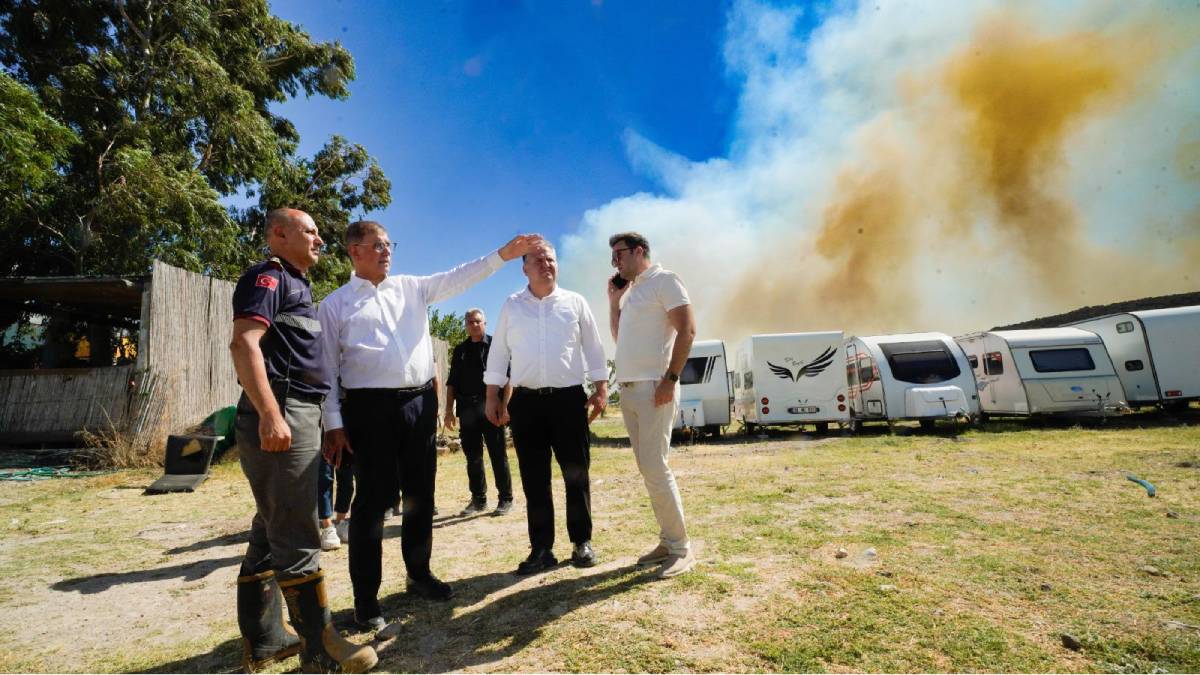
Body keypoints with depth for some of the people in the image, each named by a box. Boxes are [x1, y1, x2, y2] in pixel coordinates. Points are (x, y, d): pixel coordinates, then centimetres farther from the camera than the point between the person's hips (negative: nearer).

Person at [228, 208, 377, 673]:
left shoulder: (296, 285, 24)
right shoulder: (268, 277, -5)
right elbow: (244, 343, -19)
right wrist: (270, 415, -28)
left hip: (299, 416, 10)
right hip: (281, 416, -10)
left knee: (271, 531, 14)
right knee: (297, 537, -5)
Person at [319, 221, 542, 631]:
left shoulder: (411, 287, 13)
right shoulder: (336, 304, 3)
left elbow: (459, 278, 5)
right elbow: (326, 367, 0)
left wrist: (503, 255, -6)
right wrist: (333, 424, -6)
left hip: (420, 402, 4)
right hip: (370, 406, -4)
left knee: (420, 495, 13)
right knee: (373, 500, 1)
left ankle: (419, 575, 31)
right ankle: (366, 597, 17)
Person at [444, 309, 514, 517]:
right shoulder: (460, 350, 14)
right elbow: (451, 383, 14)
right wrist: (449, 410, 7)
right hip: (467, 410, 4)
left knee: (498, 455, 2)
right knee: (472, 456, 9)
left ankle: (505, 499, 11)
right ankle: (478, 499, 20)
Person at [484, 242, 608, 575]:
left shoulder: (575, 302, 7)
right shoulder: (511, 306, 9)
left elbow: (593, 347, 7)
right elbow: (498, 352, 9)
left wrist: (601, 388, -1)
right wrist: (492, 397, 4)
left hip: (568, 398, -1)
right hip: (526, 401, 1)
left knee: (576, 473, 5)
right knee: (534, 478, 5)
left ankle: (582, 542, 19)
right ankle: (541, 548, 16)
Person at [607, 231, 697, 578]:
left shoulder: (664, 280, -3)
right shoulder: (631, 290, 21)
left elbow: (687, 330, -13)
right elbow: (618, 337, 25)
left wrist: (671, 379, -19)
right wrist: (614, 302, 14)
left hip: (653, 387, -8)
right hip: (628, 389, 8)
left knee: (654, 467, -11)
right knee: (647, 468, 9)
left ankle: (681, 548, 0)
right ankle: (667, 541, 17)